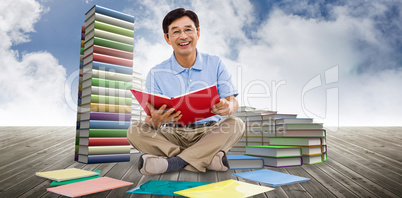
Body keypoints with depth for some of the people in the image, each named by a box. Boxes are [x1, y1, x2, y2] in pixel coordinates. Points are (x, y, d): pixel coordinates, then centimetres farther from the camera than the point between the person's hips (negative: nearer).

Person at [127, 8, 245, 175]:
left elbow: (233, 102, -2)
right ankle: (208, 158, -29)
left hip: (208, 133, 0)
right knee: (135, 131, -22)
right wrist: (155, 121, -30)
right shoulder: (156, 73, 3)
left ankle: (173, 162, -29)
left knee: (236, 124, -26)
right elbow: (151, 116, -4)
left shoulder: (215, 64, 4)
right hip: (172, 135, 1)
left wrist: (228, 107, -28)